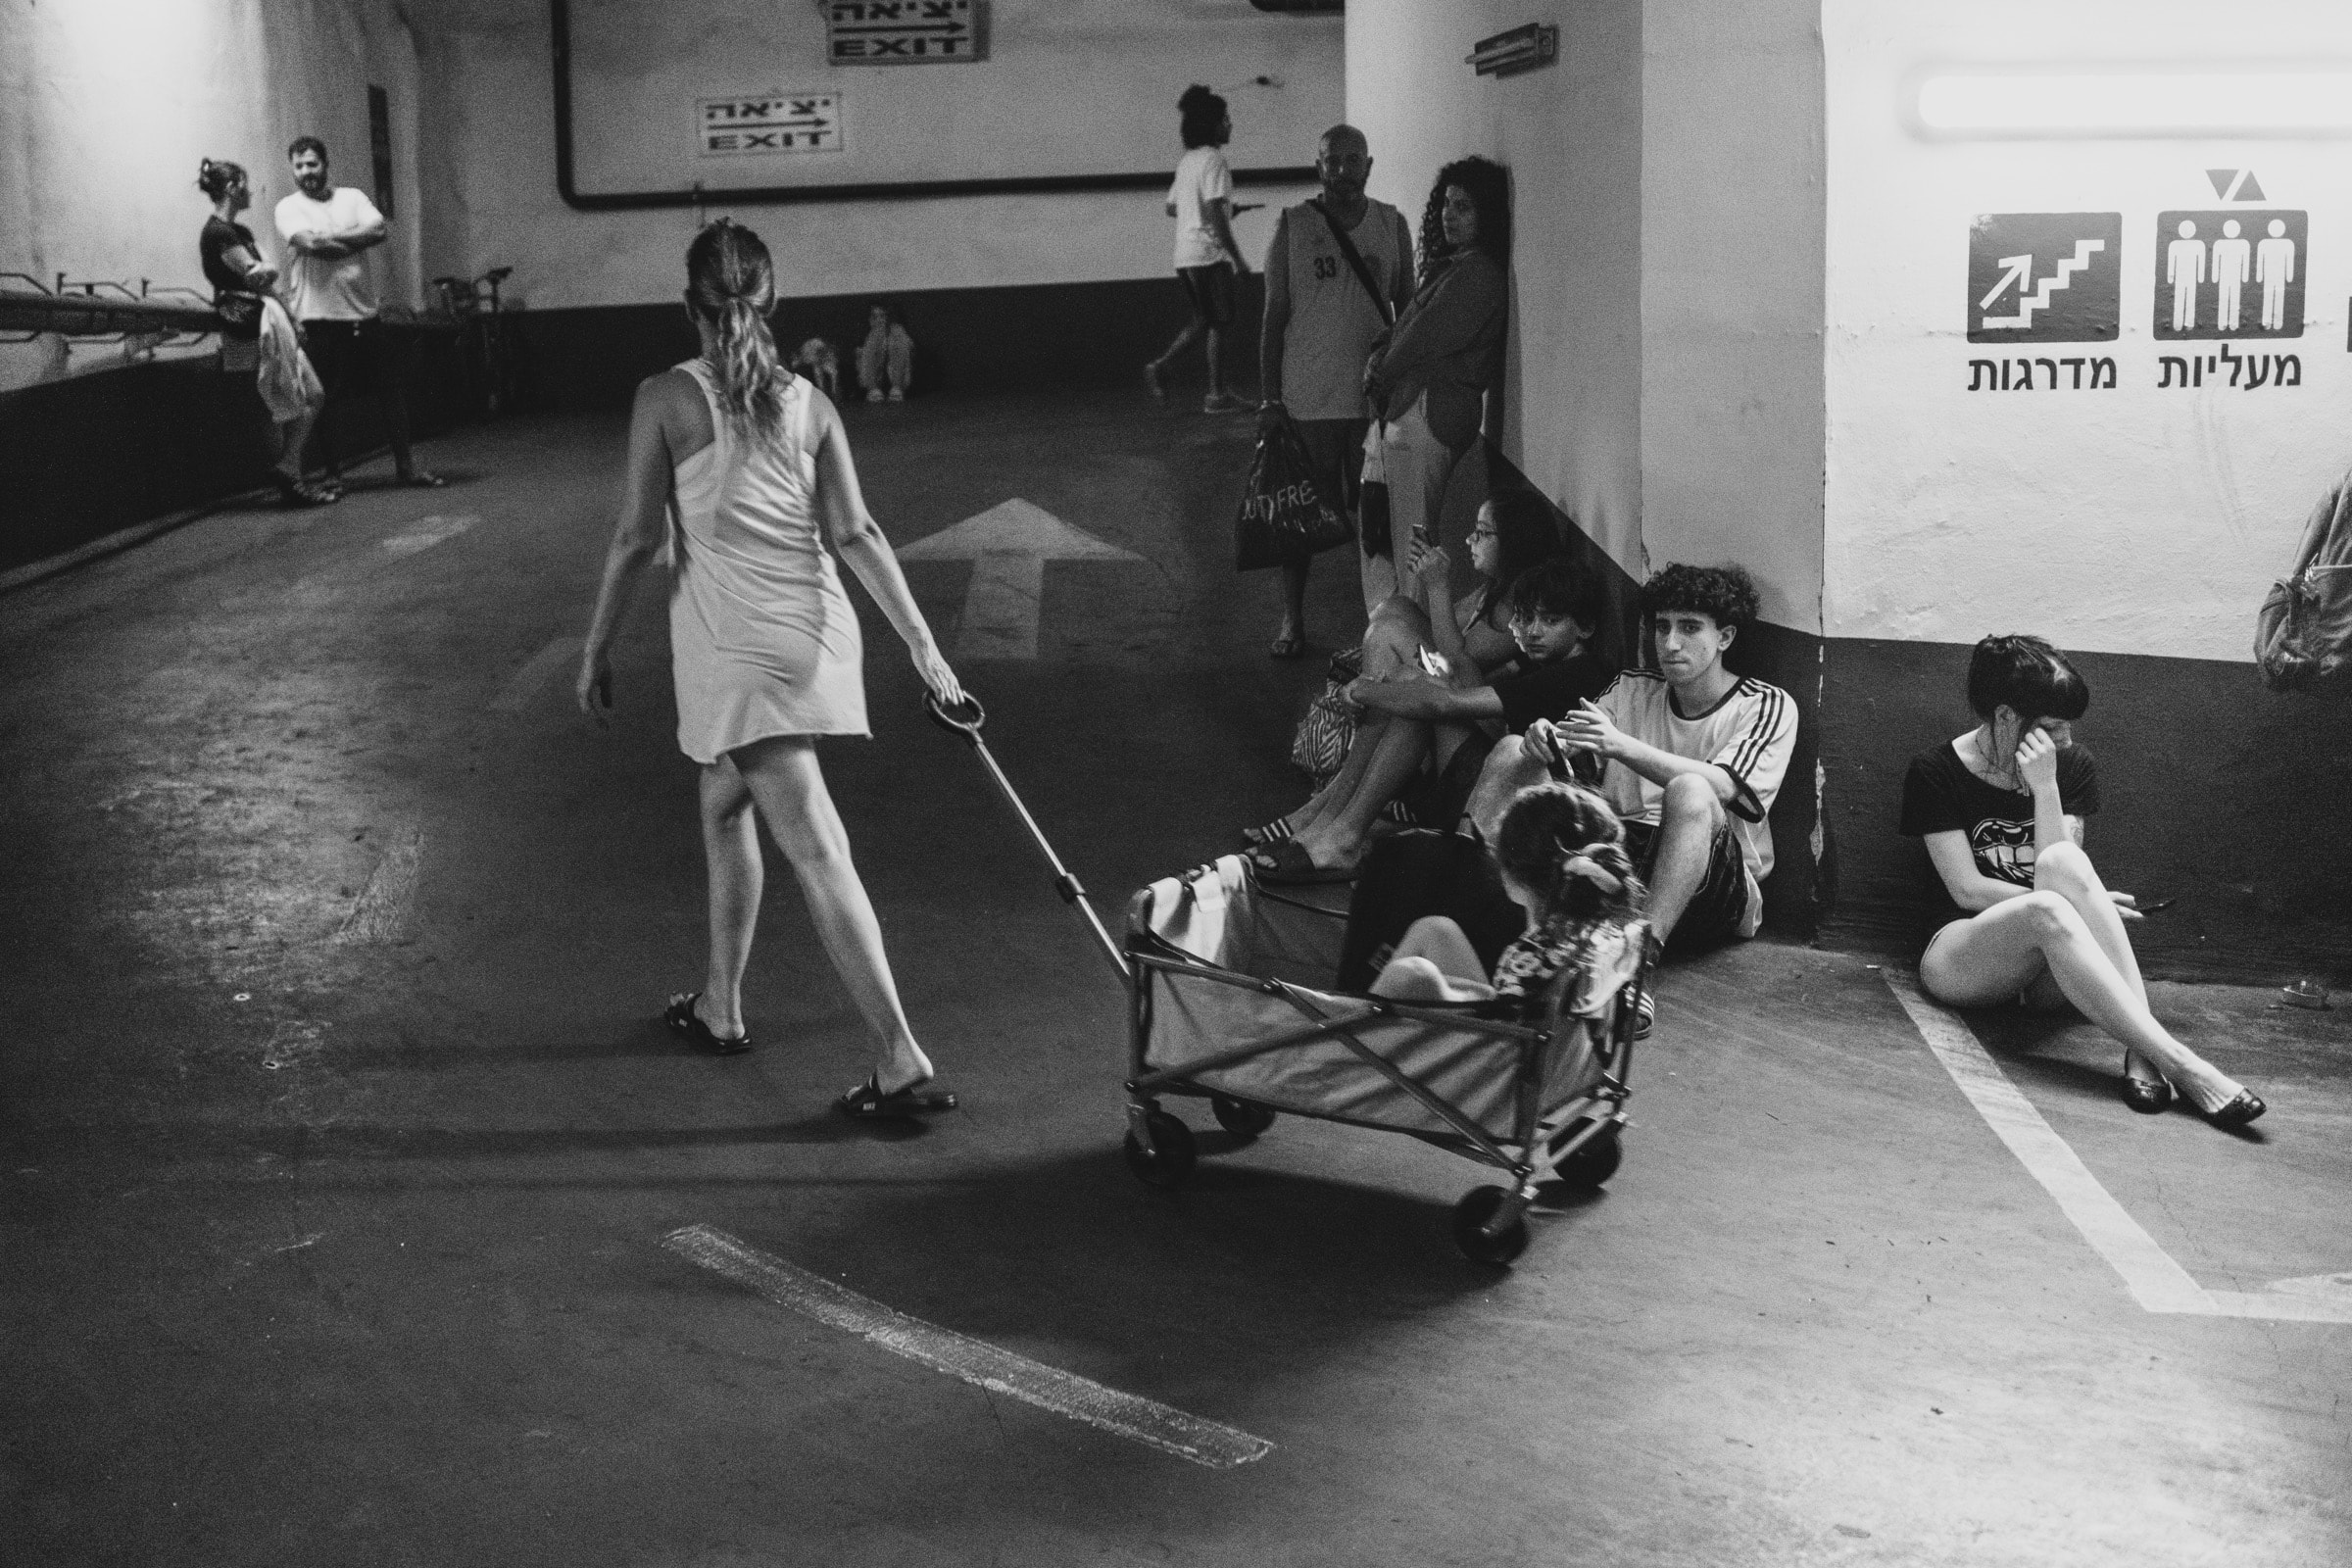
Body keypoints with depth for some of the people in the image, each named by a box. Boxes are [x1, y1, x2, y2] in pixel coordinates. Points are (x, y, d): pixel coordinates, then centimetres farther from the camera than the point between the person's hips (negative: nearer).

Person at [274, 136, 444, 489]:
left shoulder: (352, 196, 11)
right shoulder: (289, 208, 1)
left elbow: (381, 230, -6)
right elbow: (310, 243, -17)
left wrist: (332, 239, -11)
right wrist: (357, 241, -7)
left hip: (364, 313, 3)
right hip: (320, 318, -3)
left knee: (390, 393, 7)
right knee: (328, 401, 2)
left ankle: (406, 464, 19)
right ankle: (333, 472, 14)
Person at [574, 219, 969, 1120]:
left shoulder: (666, 398, -5)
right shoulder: (808, 402, 6)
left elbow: (636, 538, -6)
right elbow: (855, 532, -1)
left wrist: (596, 648, 5)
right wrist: (921, 642, -1)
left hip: (736, 646, -5)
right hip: (815, 630, 6)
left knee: (817, 852, -8)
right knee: (724, 806, 25)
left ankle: (904, 1063, -10)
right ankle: (720, 1008, 36)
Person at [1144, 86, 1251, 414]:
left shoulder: (1186, 161, 13)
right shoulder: (1213, 160, -13)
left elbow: (1172, 208, 20)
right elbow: (1215, 216, -20)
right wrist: (1238, 259, -17)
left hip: (1185, 255, 8)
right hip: (1210, 253, -8)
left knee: (1202, 320, 18)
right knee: (1219, 324, 0)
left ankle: (1160, 366, 7)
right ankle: (1217, 395, 4)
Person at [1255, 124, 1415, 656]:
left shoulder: (1392, 224, 6)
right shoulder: (1293, 224, -1)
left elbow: (1406, 309, 12)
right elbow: (1274, 314, 0)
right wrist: (1269, 399, -4)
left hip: (1377, 397, 2)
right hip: (1307, 401, -2)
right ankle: (1292, 620, 14)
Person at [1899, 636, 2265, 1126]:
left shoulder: (2074, 767, 6)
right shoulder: (1935, 772, -4)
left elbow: (2058, 867, -7)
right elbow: (1967, 889, -9)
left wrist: (2044, 788, -18)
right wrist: (2079, 903, -14)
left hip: (2047, 973, 3)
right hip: (1962, 953, -3)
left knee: (2063, 862, -32)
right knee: (2048, 910, -38)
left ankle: (2141, 1052, -43)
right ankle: (2176, 1062, -48)